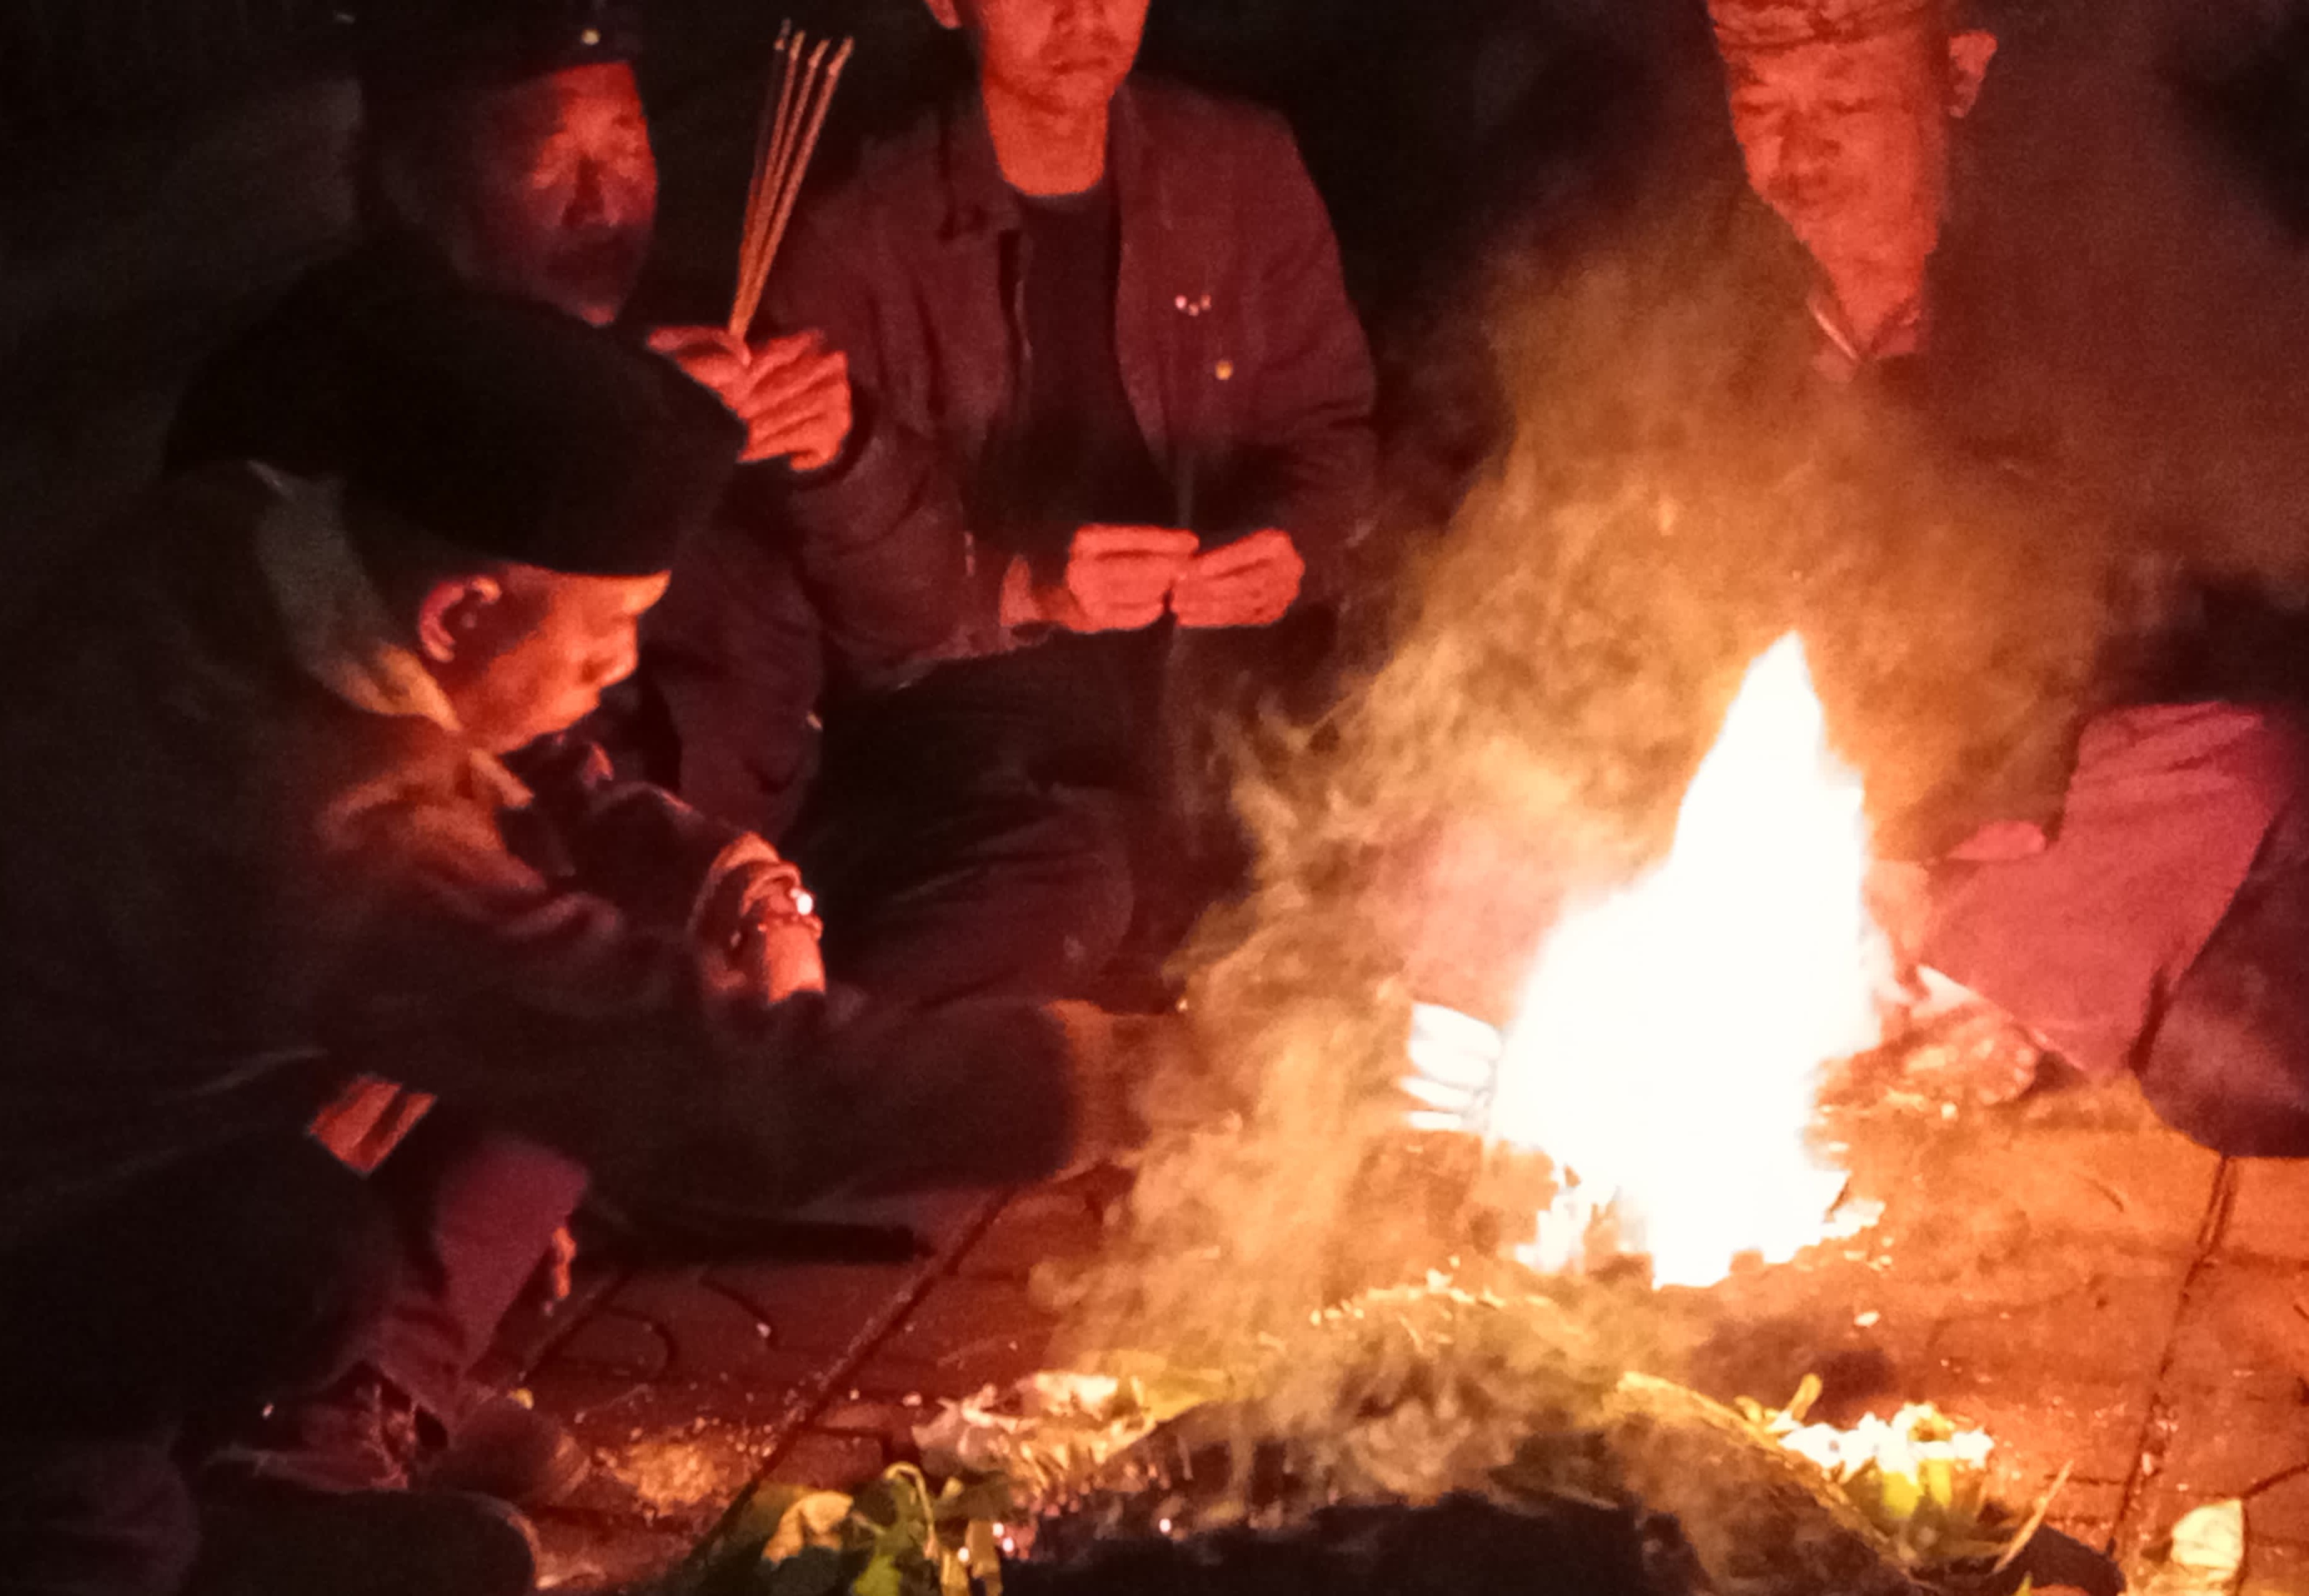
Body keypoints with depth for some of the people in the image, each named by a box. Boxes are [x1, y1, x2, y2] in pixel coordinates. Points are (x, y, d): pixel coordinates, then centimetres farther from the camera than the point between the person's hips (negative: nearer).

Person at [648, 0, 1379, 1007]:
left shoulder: (1243, 177, 8)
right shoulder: (853, 241, -4)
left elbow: (1330, 432, 15)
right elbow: (841, 559, -4)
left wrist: (1298, 552, -8)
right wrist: (1024, 589, -22)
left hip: (1209, 694, 5)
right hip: (959, 710, -4)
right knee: (1051, 892, -35)